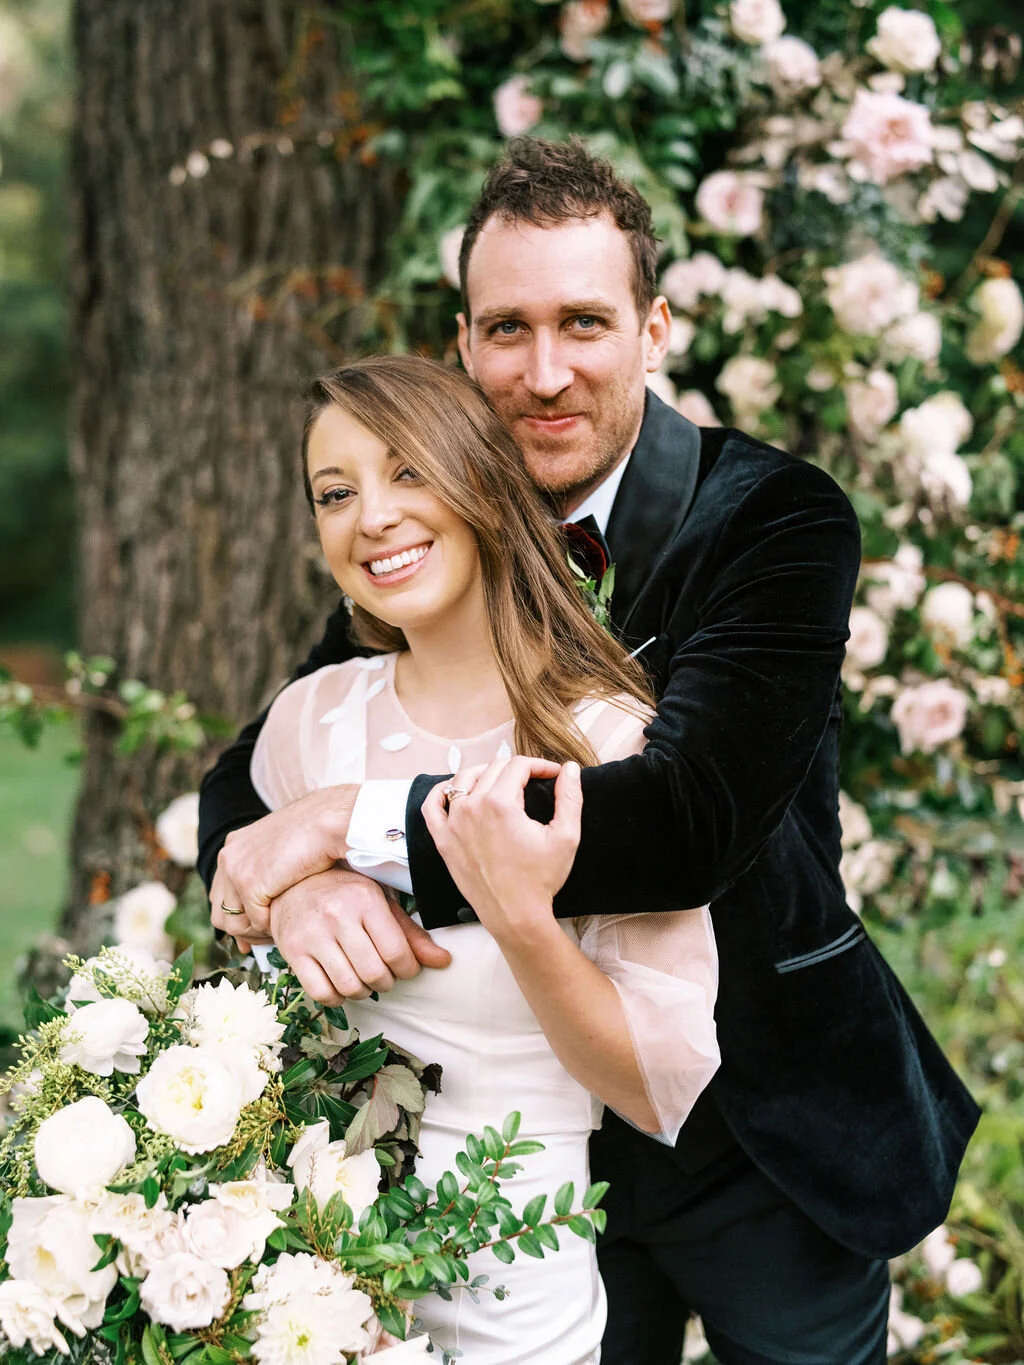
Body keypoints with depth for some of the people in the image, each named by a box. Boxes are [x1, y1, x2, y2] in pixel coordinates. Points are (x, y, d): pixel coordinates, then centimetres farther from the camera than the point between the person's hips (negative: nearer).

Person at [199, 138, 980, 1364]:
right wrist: (297, 883, -27)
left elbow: (694, 814, -32)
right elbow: (248, 781, -3)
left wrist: (354, 819, -31)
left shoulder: (775, 519, -18)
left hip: (767, 1131, -3)